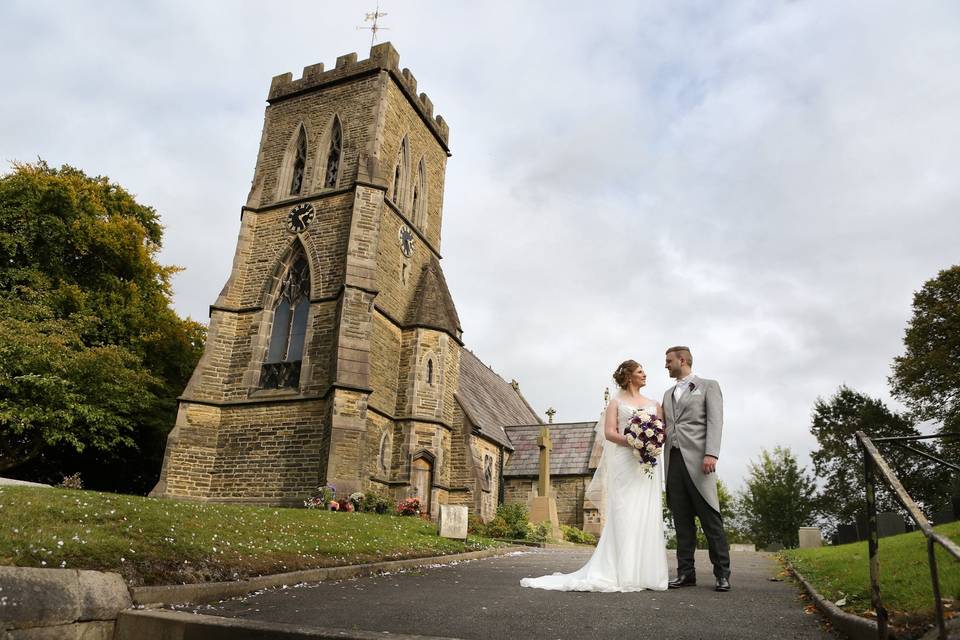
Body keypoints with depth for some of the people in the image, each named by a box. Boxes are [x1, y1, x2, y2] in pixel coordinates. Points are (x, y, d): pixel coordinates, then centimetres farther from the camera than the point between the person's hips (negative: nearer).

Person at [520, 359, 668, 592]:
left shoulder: (653, 403, 19)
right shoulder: (617, 402, 9)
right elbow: (609, 432, -2)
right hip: (625, 463, -4)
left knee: (648, 516, 0)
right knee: (624, 516, -8)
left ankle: (646, 572, 4)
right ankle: (623, 573, -7)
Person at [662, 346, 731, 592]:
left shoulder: (708, 386, 8)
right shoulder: (668, 394, 24)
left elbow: (715, 421, -4)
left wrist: (711, 454, -16)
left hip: (697, 460, -5)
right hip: (673, 460, 5)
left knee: (710, 517, -3)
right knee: (682, 520, 5)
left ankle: (722, 573, 4)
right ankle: (686, 572, 9)